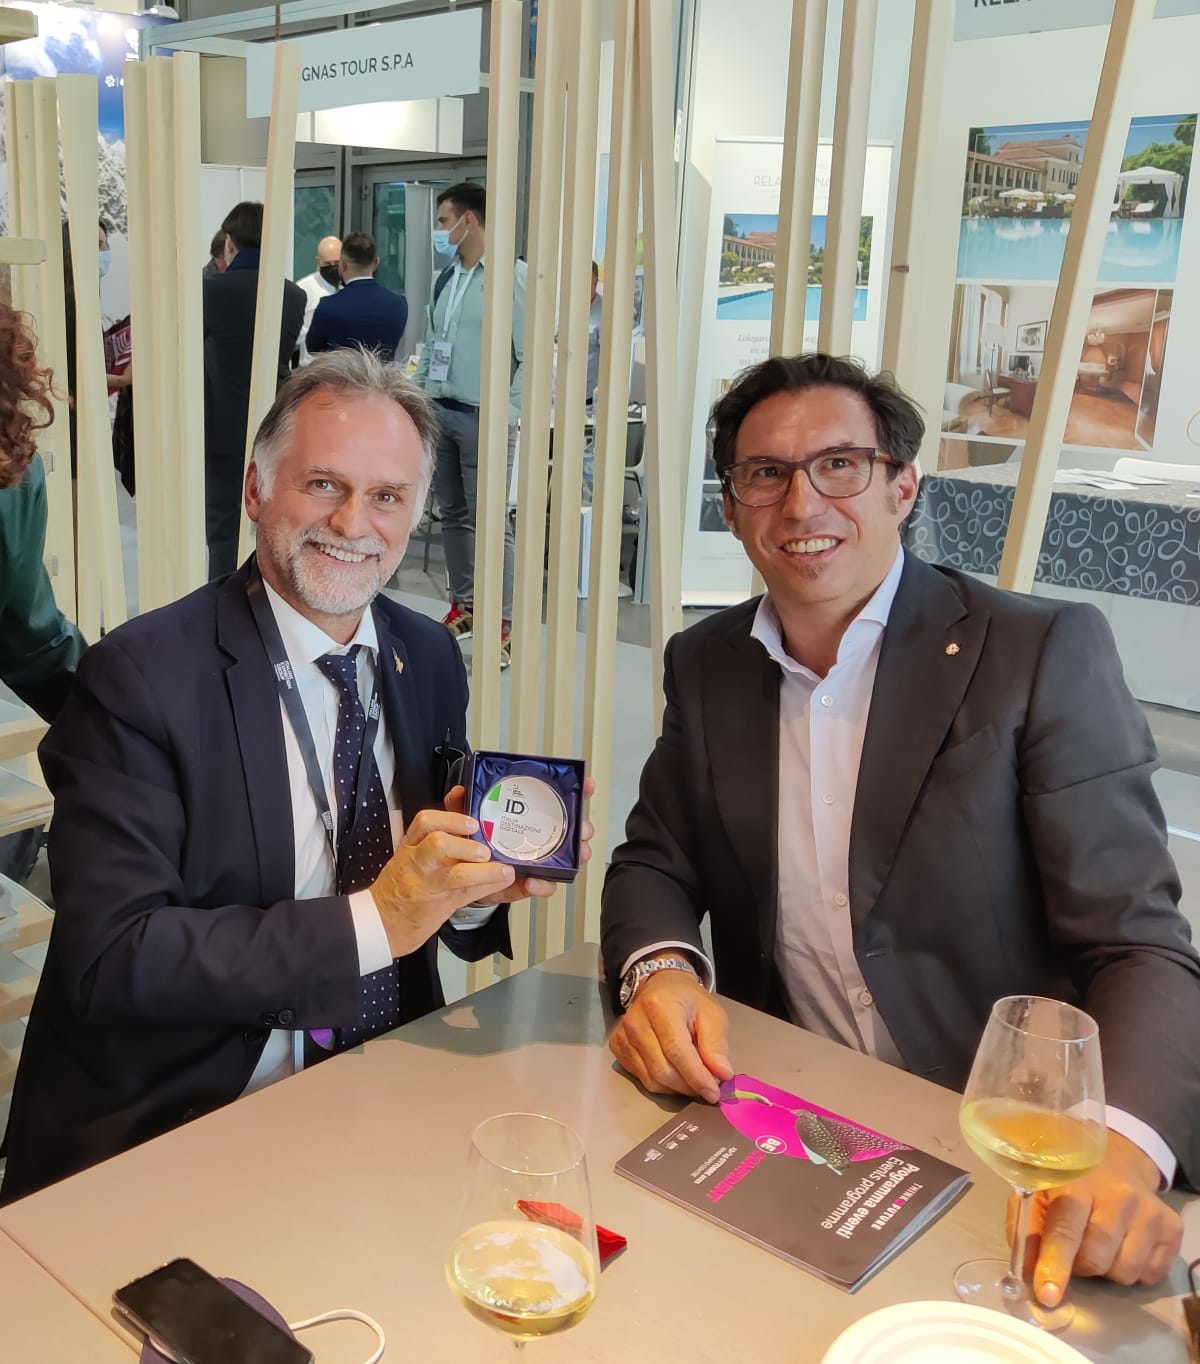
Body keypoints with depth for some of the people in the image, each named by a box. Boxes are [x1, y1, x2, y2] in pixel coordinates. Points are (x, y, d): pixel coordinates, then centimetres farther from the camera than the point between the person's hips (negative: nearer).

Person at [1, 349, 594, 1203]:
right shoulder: (142, 676, -13)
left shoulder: (432, 659, 4)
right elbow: (107, 957, -20)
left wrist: (480, 881, -13)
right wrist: (374, 918, -26)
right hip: (175, 1132, -5)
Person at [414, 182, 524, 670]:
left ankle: (504, 626, -1)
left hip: (482, 417, -7)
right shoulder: (446, 277, 14)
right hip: (439, 412, 7)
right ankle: (464, 606, 24)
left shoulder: (511, 275, -8)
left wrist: (508, 414, -15)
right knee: (453, 515, 12)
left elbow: (534, 354, -12)